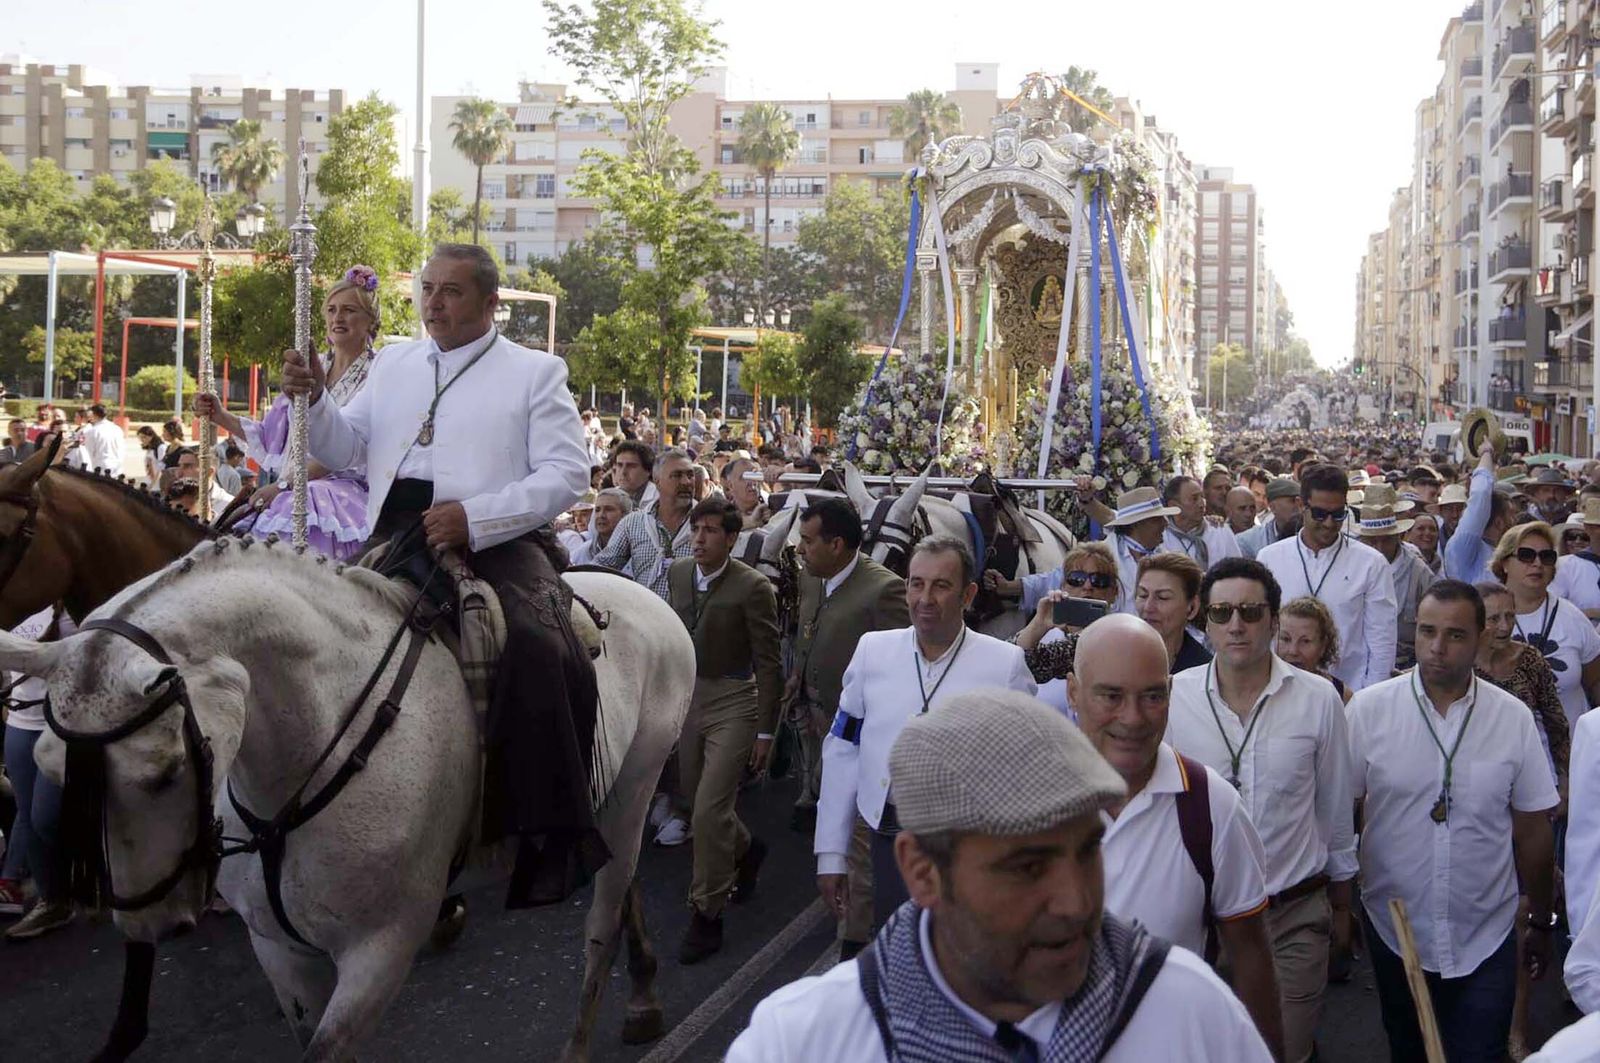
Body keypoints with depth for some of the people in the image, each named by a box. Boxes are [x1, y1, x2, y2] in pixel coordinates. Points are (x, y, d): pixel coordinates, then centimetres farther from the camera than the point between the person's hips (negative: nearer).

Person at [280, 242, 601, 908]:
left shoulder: (536, 372, 8)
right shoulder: (393, 363, 23)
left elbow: (567, 473, -4)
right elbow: (342, 450, 20)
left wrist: (473, 517, -17)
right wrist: (312, 400, -2)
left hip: (496, 539, -5)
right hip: (398, 537, 5)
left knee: (535, 647, -31)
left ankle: (553, 835, -25)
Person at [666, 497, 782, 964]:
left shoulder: (752, 587, -15)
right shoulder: (678, 572, 2)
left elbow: (768, 665, -12)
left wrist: (765, 731, -12)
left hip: (732, 702, -6)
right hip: (688, 695, 6)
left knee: (709, 809, -10)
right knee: (696, 800, 17)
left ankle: (706, 915, 4)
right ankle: (746, 849, 47)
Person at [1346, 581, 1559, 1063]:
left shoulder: (1514, 718, -5)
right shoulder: (1367, 710, -9)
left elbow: (1533, 829, 3)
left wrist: (1541, 922, 9)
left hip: (1486, 937, 0)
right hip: (1395, 929, 0)